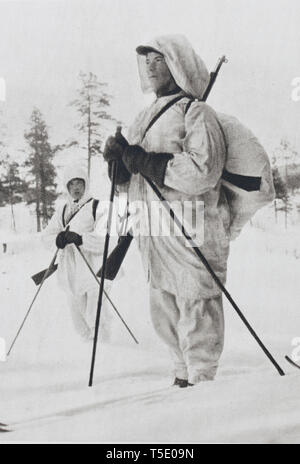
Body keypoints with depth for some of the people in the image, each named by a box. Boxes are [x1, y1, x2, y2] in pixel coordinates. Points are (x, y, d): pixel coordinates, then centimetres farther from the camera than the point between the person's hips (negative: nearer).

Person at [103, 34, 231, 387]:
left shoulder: (195, 111, -5)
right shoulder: (145, 118, 18)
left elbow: (202, 172, -20)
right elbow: (128, 182, 19)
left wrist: (143, 161, -17)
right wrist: (118, 160, -2)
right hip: (152, 234, 8)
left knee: (196, 310, -3)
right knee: (164, 314, 16)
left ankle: (202, 384, 11)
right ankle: (182, 377, 31)